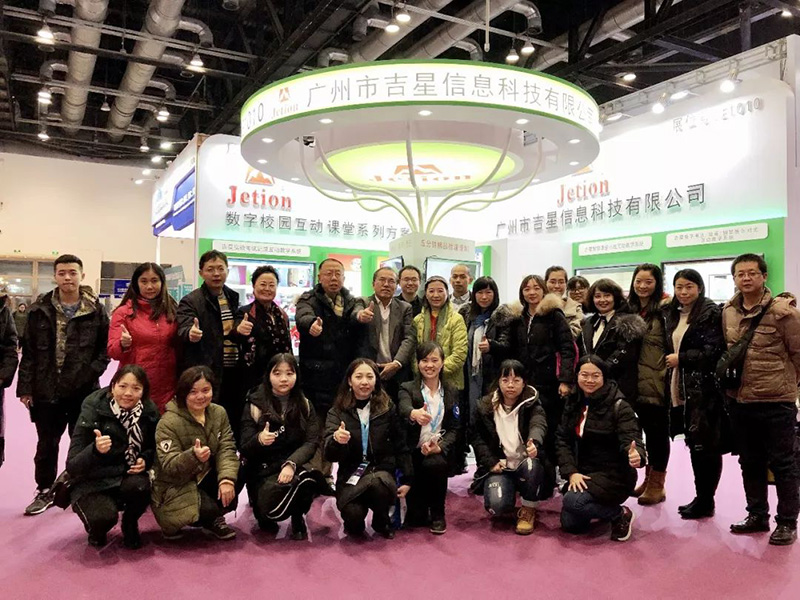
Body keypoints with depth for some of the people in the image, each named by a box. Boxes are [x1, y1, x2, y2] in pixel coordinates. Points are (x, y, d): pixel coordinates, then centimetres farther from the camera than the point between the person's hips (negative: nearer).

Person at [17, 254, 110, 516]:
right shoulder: (40, 309, 3)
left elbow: (105, 350, 1)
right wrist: (25, 387, 0)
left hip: (84, 390, -1)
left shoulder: (96, 310, -1)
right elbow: (29, 352, 4)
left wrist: (90, 374, -12)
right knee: (47, 444, 13)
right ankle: (45, 491, 30)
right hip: (47, 389, 1)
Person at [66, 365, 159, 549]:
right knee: (104, 516, -31)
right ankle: (96, 529, 9)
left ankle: (130, 525, 4)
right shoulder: (93, 411, -18)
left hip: (127, 477, 2)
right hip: (91, 483, -2)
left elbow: (152, 449, 9)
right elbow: (72, 467, -20)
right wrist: (95, 450, -40)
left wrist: (145, 460, -14)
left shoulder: (149, 411, -9)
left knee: (140, 486, -32)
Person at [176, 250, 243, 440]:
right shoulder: (191, 301, -6)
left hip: (233, 372, 6)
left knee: (234, 421, 14)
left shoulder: (233, 298, 12)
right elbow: (183, 328, -24)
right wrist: (191, 333, -44)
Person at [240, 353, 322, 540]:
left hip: (297, 466, 2)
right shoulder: (255, 405, -1)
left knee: (307, 478, -33)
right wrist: (259, 440, -28)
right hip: (264, 471, -2)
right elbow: (245, 451, -4)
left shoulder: (304, 405, 5)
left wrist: (291, 463, -25)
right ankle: (265, 515, 10)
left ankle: (298, 519, 1)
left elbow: (312, 442, -5)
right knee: (272, 510, -30)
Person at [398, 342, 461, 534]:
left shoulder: (451, 392, 10)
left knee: (435, 464, -35)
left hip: (439, 450, 2)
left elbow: (454, 428, 4)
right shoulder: (407, 388, 1)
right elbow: (404, 408, -24)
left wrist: (440, 447, -17)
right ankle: (418, 512, 25)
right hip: (414, 451, -1)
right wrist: (414, 413, -50)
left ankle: (438, 515, -9)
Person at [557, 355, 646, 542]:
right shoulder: (573, 404, 1)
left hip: (614, 474, -6)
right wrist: (571, 472, -15)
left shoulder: (618, 405, -15)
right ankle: (603, 507, 28)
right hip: (583, 472, 6)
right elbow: (562, 440, -1)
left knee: (572, 501, -27)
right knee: (569, 524, 1)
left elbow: (631, 439, -24)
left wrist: (637, 456, -48)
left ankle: (620, 514, -1)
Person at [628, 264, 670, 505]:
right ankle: (649, 479, 28)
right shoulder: (629, 310, 11)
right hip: (637, 382, 6)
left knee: (658, 431, 4)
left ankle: (657, 485, 16)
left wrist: (669, 374, -16)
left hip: (658, 383, -5)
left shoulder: (665, 309, -8)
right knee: (648, 430, 15)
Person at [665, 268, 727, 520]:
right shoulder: (674, 314, 14)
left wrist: (680, 358, -11)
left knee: (705, 445, 0)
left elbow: (713, 351, -17)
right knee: (693, 444, 12)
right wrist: (670, 378, 9)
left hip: (704, 389, -7)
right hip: (682, 389, 7)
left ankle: (706, 501, 11)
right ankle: (700, 497, 22)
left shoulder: (711, 312, -8)